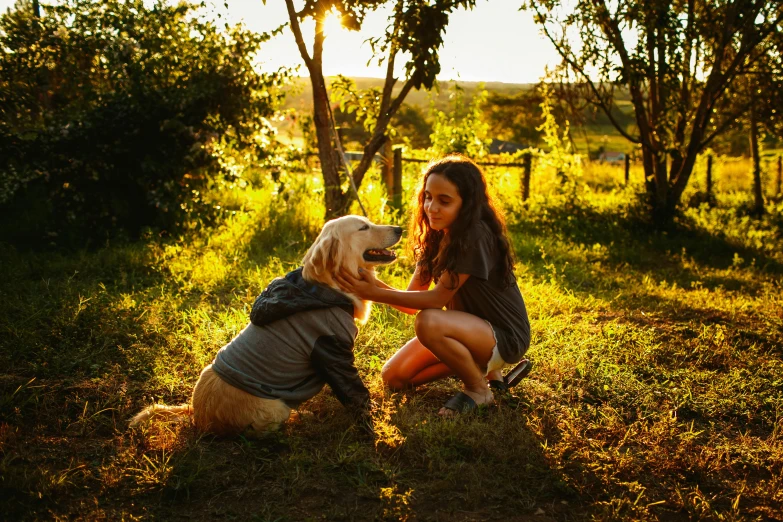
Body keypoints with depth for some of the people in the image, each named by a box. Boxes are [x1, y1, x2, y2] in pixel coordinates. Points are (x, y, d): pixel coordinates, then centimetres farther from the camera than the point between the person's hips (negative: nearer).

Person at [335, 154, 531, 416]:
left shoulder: (476, 236, -26)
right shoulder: (435, 236, 0)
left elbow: (437, 299, -24)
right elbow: (412, 300, -5)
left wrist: (375, 294, -28)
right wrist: (373, 283, -24)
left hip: (504, 336, -8)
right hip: (470, 327, 8)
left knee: (429, 322, -34)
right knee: (394, 376, 0)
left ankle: (479, 389, -9)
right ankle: (479, 365, 14)